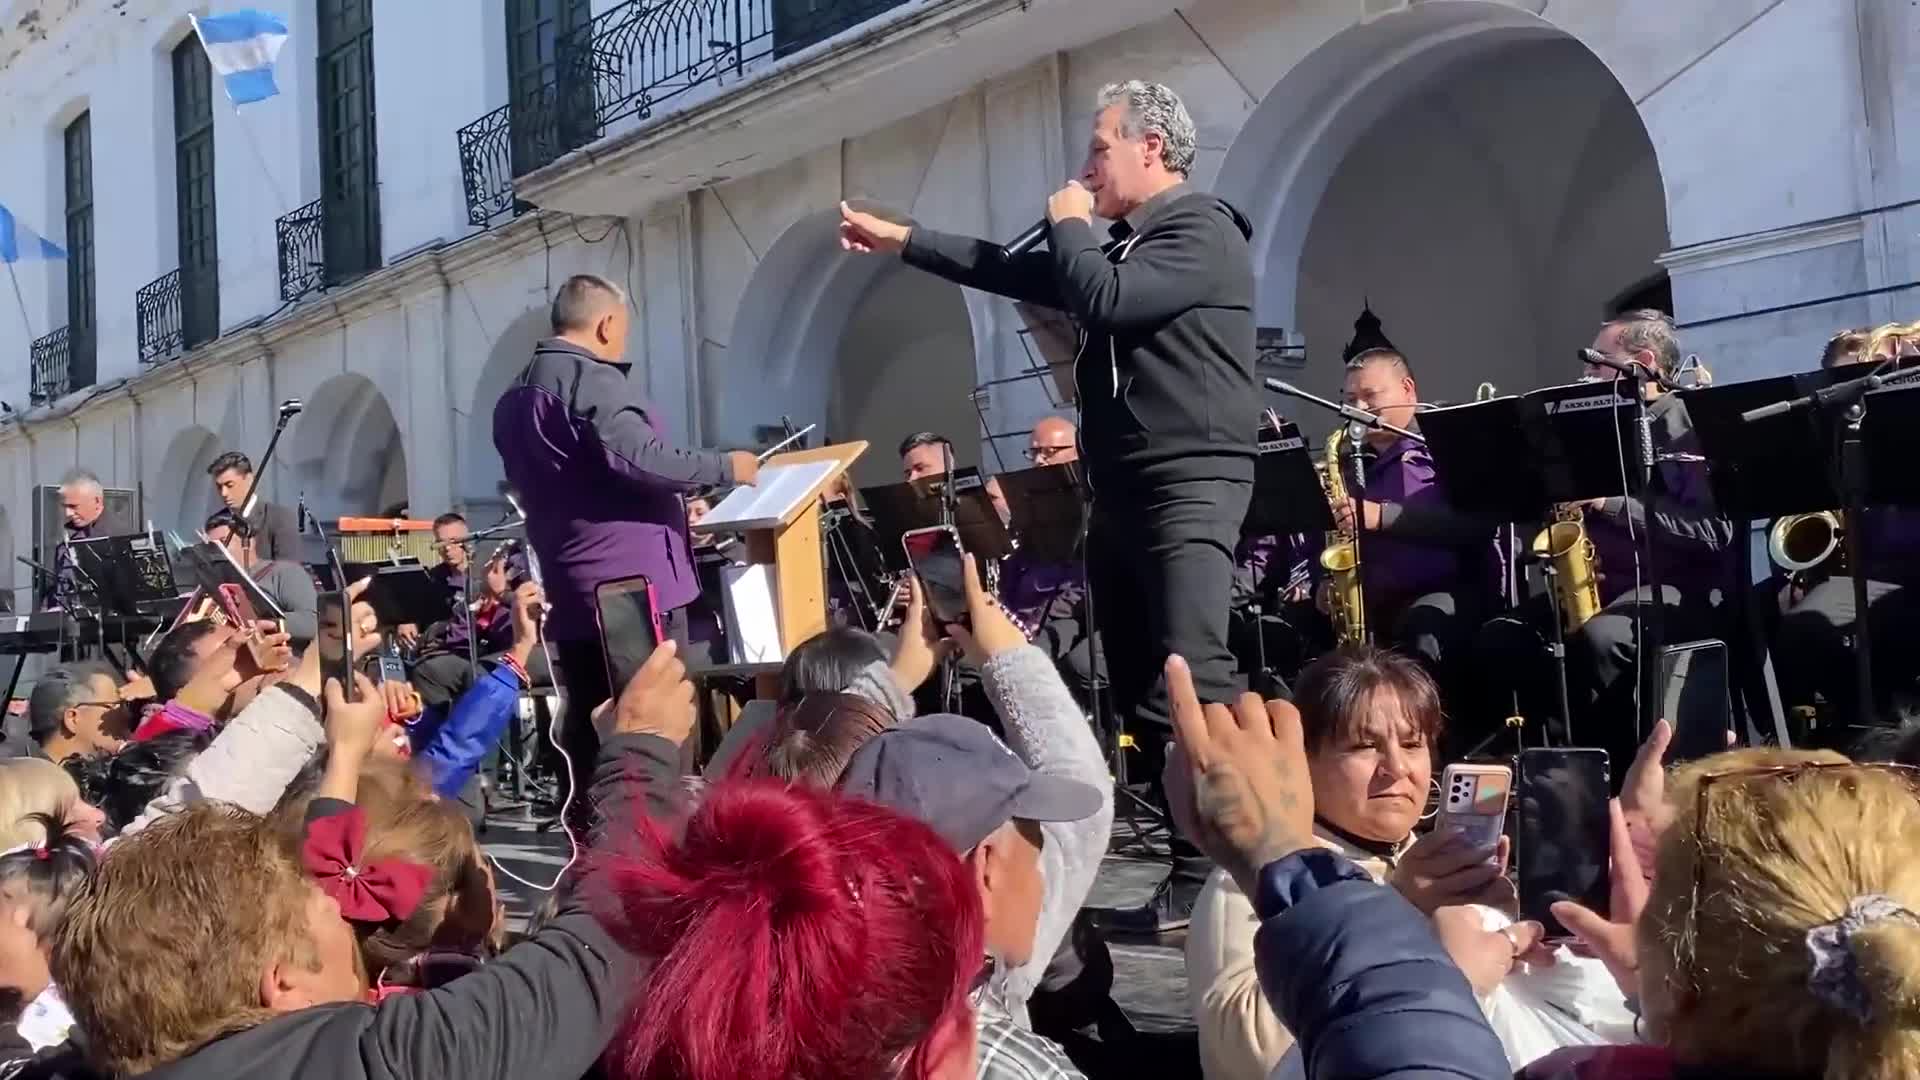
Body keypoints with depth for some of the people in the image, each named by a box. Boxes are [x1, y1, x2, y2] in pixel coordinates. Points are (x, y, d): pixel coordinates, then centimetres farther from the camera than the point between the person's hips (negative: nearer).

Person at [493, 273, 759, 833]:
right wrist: (725, 466, -11)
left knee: (590, 725, 10)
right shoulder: (593, 380, -11)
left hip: (571, 592, 9)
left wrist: (671, 508, 28)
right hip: (636, 580, -9)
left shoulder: (514, 399, 18)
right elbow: (636, 459, -23)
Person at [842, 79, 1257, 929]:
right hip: (1122, 491, 10)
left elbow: (1104, 301, -22)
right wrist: (897, 239, 24)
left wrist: (1069, 223, -4)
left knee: (1192, 674, -18)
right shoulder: (1121, 246, 21)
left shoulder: (1202, 231, -8)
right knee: (1141, 688, 6)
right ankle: (1198, 855, 11)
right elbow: (1013, 273, 24)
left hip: (1189, 486, -9)